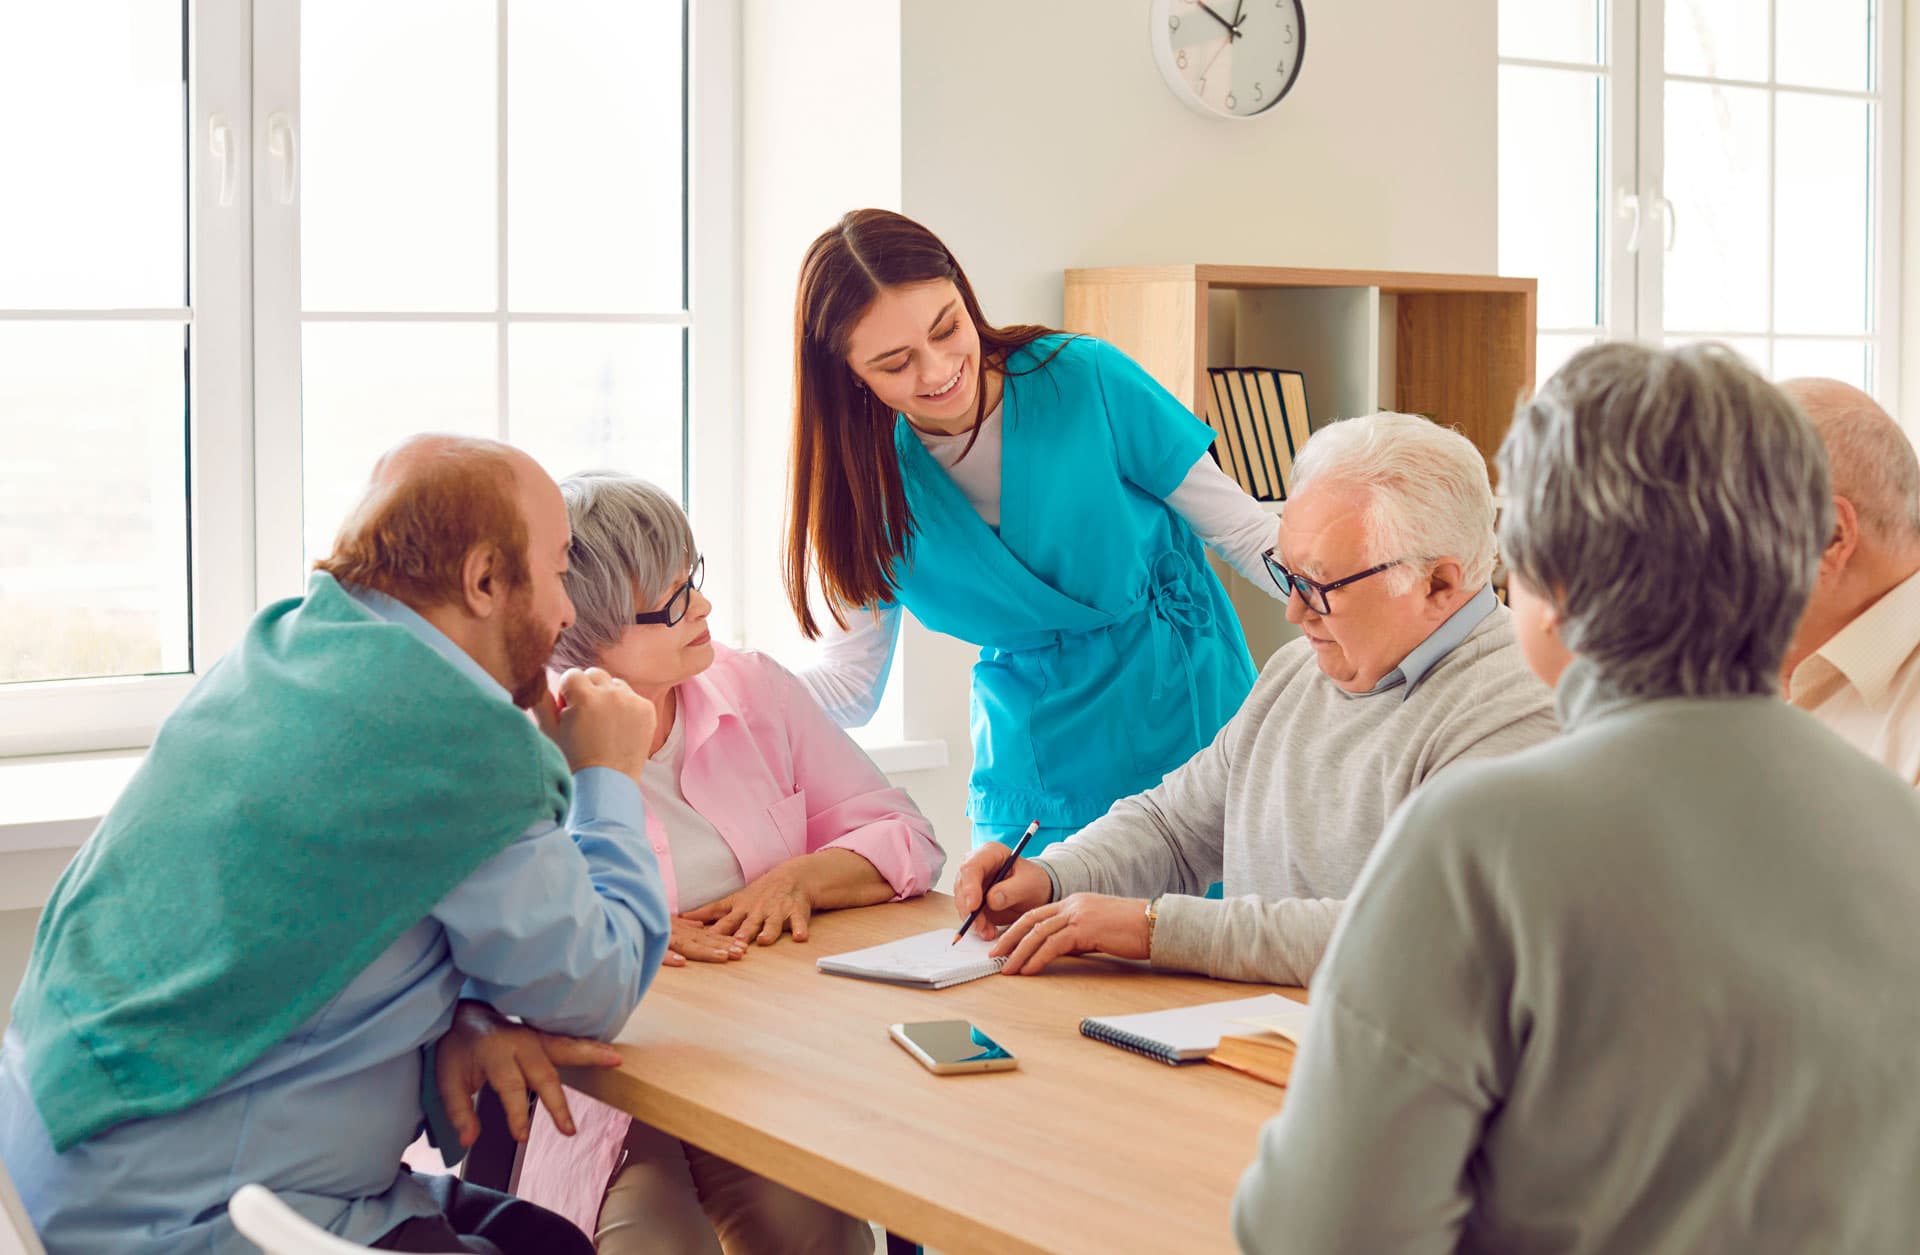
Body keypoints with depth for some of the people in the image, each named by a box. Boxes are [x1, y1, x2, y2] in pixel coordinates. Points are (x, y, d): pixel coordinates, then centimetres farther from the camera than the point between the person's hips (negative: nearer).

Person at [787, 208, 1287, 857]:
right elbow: (849, 681, -3)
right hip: (1032, 761, 2)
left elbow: (1242, 530, -7)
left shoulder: (1086, 380, -15)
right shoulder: (872, 475, -6)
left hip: (1185, 716, -2)